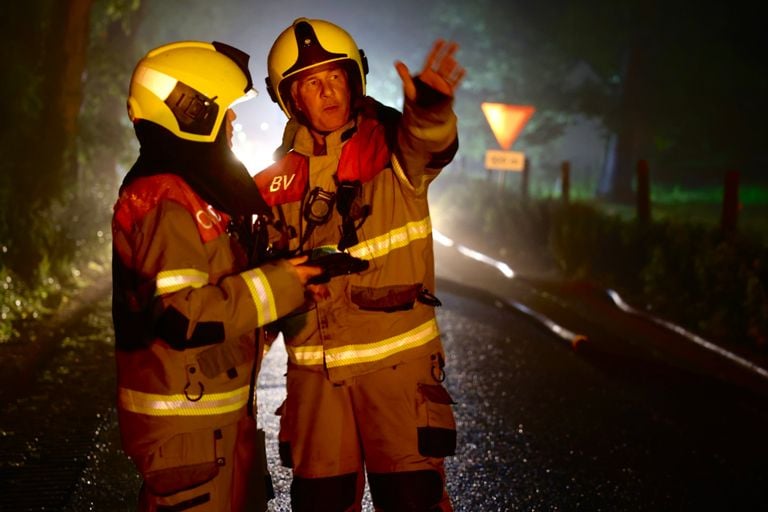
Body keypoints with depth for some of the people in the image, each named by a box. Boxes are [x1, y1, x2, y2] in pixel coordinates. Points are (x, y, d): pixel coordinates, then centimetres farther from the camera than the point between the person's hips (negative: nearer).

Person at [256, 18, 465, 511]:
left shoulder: (391, 143, -7)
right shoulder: (282, 175, 5)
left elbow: (428, 144, -32)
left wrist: (431, 107, -52)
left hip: (397, 358, -3)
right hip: (314, 367, 4)